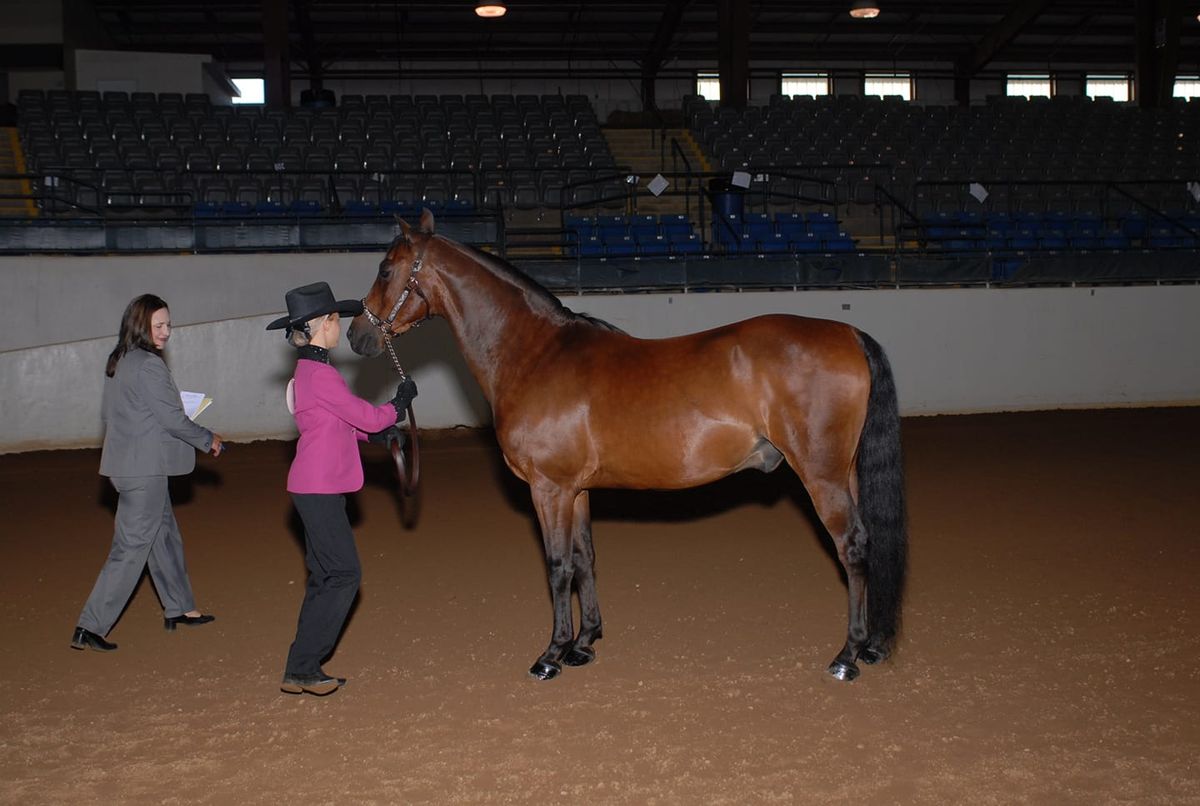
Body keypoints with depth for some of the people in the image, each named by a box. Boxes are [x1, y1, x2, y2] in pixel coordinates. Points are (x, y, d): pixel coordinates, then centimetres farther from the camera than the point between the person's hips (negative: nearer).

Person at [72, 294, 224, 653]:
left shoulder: (117, 362, 10)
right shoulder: (149, 366, -18)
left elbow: (106, 413, 17)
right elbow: (173, 419, -16)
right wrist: (208, 440, -2)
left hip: (127, 465, 10)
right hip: (144, 470, -10)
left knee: (165, 536, 19)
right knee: (131, 549, -4)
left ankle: (178, 609, 32)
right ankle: (89, 629, -1)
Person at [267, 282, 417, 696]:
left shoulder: (308, 370, 14)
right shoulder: (320, 374, -18)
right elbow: (366, 416, -16)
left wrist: (377, 432, 10)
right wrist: (400, 402, 1)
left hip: (316, 487, 10)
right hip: (320, 488, -10)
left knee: (326, 577, 13)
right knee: (344, 574, -6)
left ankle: (303, 668, 19)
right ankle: (300, 669, -1)